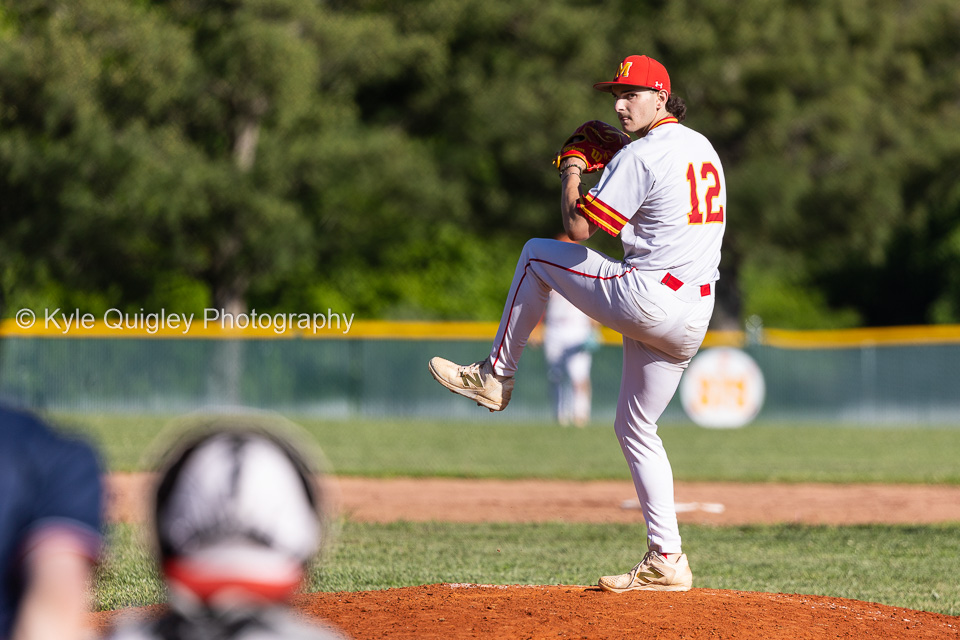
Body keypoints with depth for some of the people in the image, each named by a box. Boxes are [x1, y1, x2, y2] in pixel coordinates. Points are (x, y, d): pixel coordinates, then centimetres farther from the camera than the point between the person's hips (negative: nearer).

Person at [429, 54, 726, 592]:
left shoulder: (641, 156, -12)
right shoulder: (703, 147, 16)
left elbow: (579, 227, -11)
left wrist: (572, 169, 6)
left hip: (645, 299, -8)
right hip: (693, 319, 8)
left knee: (537, 253, 11)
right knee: (636, 427, 18)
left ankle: (497, 377, 19)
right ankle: (666, 563, 10)